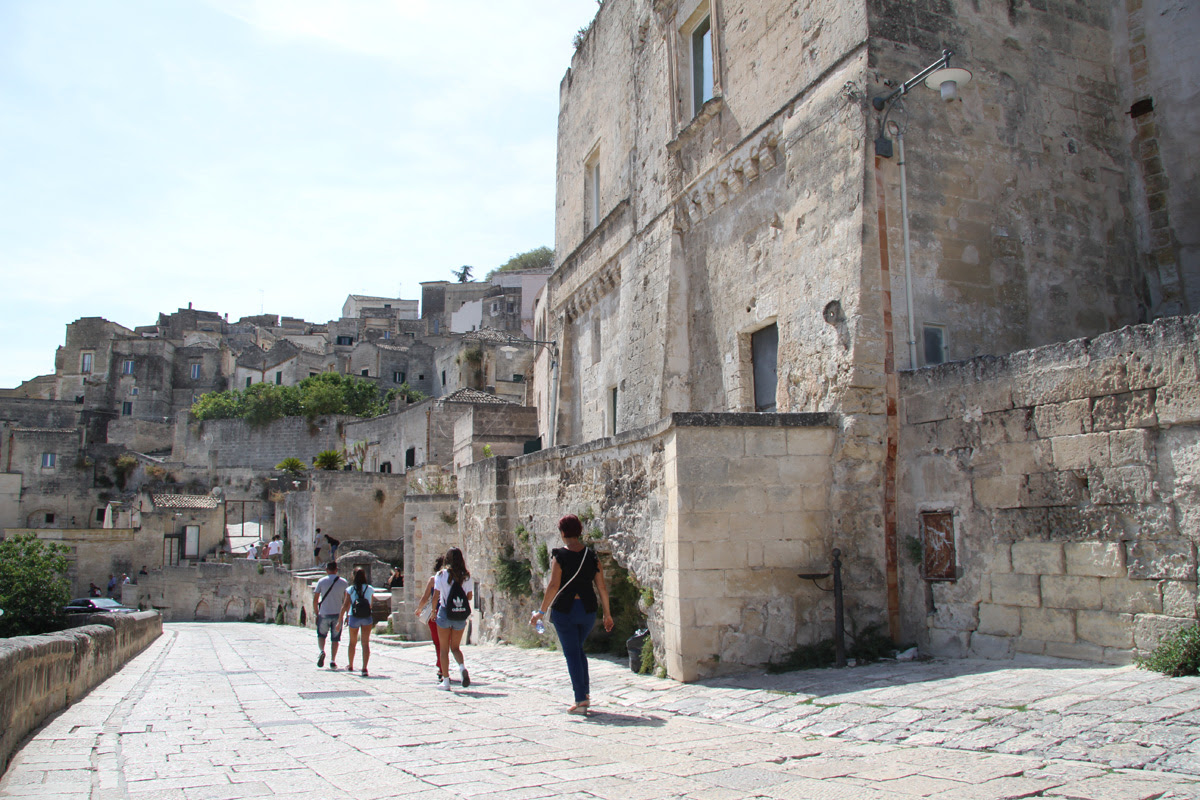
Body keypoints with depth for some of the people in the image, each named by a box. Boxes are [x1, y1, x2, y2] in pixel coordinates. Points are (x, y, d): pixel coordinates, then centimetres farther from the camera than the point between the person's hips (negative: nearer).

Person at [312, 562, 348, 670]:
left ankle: (322, 651, -9)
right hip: (338, 614, 1)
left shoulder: (321, 581, 0)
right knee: (335, 638, 8)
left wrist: (316, 612, 9)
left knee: (321, 634, 17)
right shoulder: (343, 582, 3)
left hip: (324, 613, -1)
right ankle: (332, 661, 2)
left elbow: (315, 600, -1)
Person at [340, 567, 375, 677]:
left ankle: (350, 666, 36)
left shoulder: (350, 590, -5)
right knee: (365, 643, 0)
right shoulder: (370, 589, -2)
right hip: (367, 618, 0)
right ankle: (364, 668, -11)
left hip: (353, 618, 0)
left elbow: (345, 605, -7)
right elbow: (371, 605, 4)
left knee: (352, 642, 19)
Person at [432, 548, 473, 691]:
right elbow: (470, 596, 3)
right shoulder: (467, 576, -2)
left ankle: (445, 681, 7)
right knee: (455, 647, 16)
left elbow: (436, 596, -6)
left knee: (443, 649, 9)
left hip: (445, 613, -2)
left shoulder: (441, 575, -7)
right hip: (460, 616, 2)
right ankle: (462, 667, -12)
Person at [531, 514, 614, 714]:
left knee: (571, 653, 4)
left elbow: (553, 586, -15)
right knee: (578, 649, 23)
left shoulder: (560, 556, -10)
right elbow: (602, 588, 3)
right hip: (588, 609, 4)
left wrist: (541, 611, -8)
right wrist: (607, 613, 11)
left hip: (564, 609, -4)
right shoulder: (592, 556, 2)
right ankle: (585, 692, 22)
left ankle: (581, 700, 2)